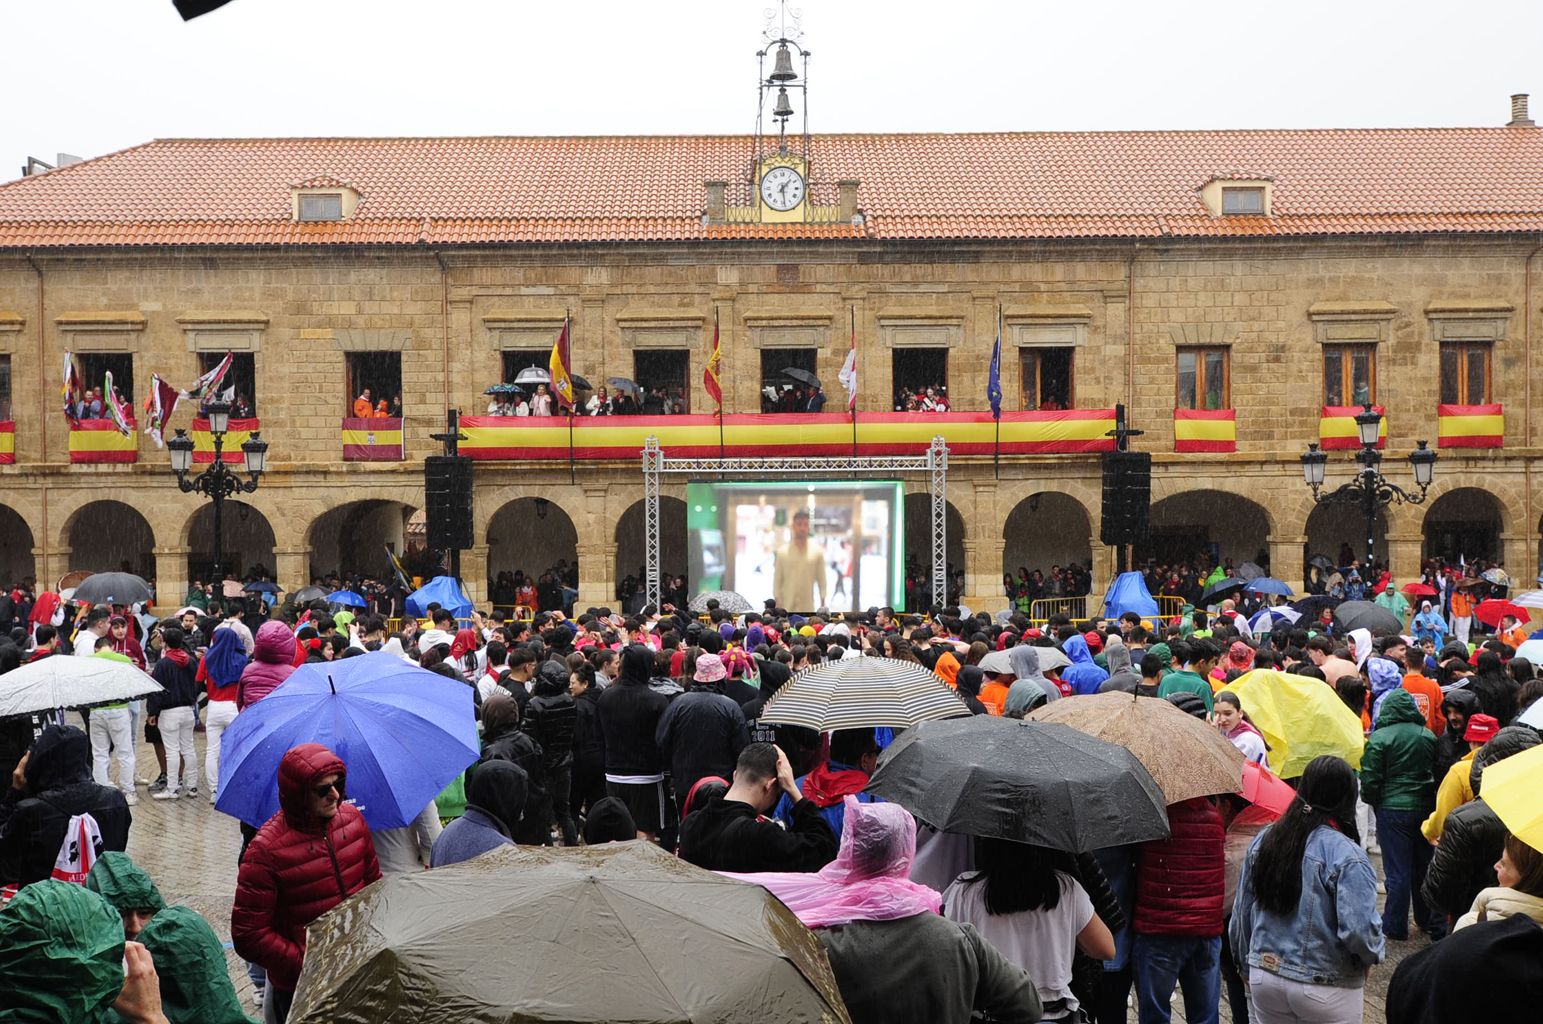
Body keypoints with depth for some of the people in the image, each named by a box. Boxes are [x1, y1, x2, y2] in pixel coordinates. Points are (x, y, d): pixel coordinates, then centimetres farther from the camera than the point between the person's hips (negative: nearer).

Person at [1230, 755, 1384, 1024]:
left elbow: (1241, 914, 7)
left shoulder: (1263, 841, 0)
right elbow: (1359, 930, -24)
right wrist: (1372, 956, -2)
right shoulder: (1346, 855, -18)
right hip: (1326, 990, -5)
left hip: (1263, 979, 5)